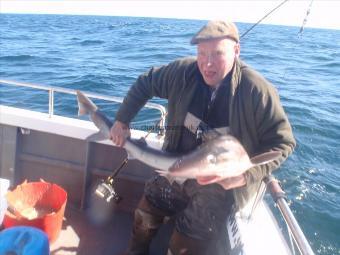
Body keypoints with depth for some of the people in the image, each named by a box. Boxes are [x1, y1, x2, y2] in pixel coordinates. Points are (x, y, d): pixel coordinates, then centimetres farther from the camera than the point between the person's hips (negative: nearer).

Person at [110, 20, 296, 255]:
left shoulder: (257, 91, -23)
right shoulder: (184, 72, -11)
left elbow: (283, 142, -15)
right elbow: (145, 83, 4)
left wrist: (247, 175, -26)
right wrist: (122, 121, 0)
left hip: (218, 185, -4)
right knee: (144, 221, 17)